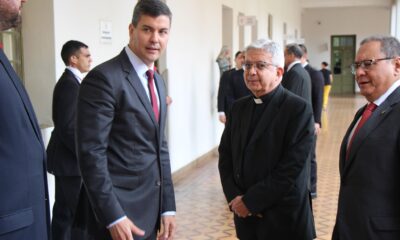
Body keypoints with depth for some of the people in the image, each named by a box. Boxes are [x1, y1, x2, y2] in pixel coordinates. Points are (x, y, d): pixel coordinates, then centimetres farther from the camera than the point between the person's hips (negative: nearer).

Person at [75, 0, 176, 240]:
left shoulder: (158, 81, 11)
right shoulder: (104, 78, -15)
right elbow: (91, 153, -18)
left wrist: (168, 206, 9)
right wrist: (113, 216, -20)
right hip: (119, 212, -8)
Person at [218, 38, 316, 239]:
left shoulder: (299, 109, -13)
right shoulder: (239, 107, 7)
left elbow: (291, 168, -19)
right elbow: (225, 155, 6)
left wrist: (251, 201, -16)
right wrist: (234, 197, -7)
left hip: (283, 218, -5)